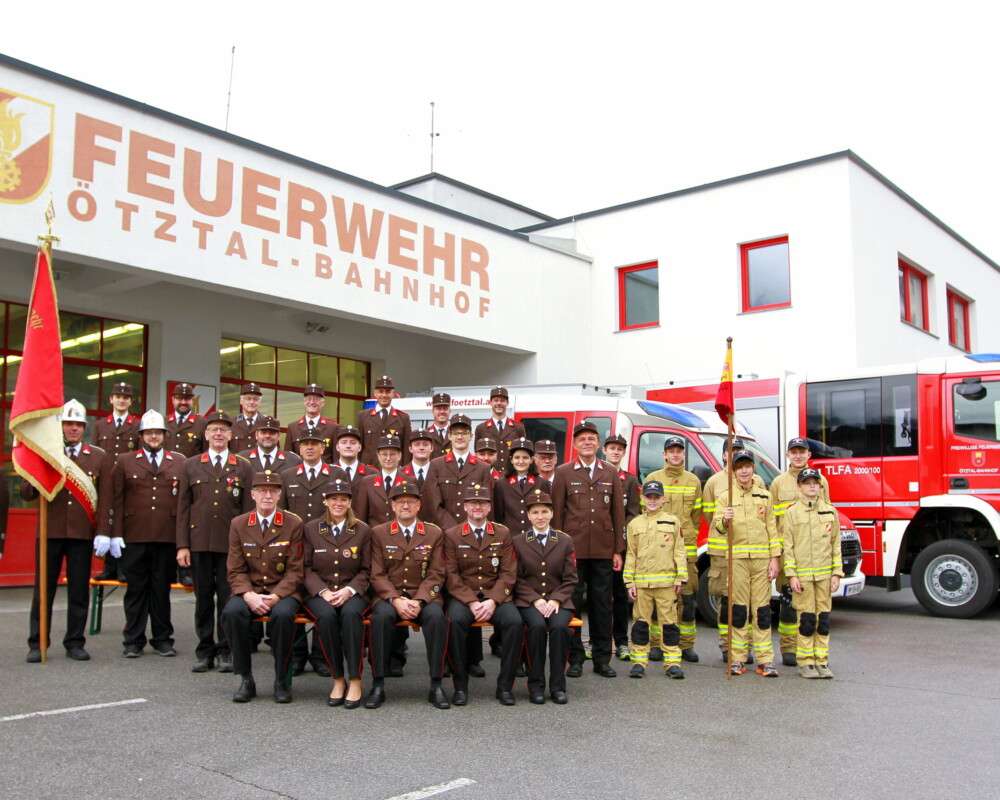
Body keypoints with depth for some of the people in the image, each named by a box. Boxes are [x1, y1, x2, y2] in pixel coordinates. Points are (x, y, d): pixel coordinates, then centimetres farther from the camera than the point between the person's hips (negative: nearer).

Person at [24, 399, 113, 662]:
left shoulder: (99, 458, 7)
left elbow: (105, 499, 3)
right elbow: (25, 494, 5)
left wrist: (103, 533, -5)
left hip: (82, 533, 0)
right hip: (50, 531, 0)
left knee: (79, 590, 5)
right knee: (43, 589, 5)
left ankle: (75, 643, 14)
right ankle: (37, 644, 14)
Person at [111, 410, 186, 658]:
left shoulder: (180, 463, 11)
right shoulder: (124, 461, 9)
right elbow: (116, 500, 4)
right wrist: (116, 534, -4)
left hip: (168, 537, 0)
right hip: (134, 537, 0)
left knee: (162, 589, 6)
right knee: (136, 589, 5)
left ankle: (162, 639, 16)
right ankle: (134, 640, 15)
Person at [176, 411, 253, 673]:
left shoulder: (243, 467, 8)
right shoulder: (190, 466, 10)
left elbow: (248, 508, 5)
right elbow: (183, 508, 6)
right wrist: (182, 545, 0)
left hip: (231, 542, -1)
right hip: (199, 542, 1)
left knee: (228, 599, 1)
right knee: (203, 598, 7)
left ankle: (225, 651, 11)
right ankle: (204, 651, 16)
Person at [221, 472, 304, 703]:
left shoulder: (293, 524, 0)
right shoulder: (238, 524, 5)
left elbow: (295, 571, -3)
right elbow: (235, 570, 3)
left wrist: (275, 596, -18)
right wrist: (249, 595, -16)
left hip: (283, 591, -2)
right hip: (249, 591, 2)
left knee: (283, 614, -34)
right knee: (231, 612, -30)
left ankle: (282, 680, -15)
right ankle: (246, 679, -14)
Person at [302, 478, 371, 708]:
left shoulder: (362, 530, 7)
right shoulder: (311, 529, 8)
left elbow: (366, 570, 6)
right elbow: (307, 568, 5)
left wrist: (349, 590, -12)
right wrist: (323, 591, -11)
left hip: (352, 593, 0)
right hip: (320, 593, 0)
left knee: (351, 612, -34)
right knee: (326, 615, -33)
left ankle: (355, 680, -26)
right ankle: (338, 680, -19)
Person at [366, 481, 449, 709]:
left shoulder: (434, 533, 8)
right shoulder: (379, 533, 8)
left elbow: (436, 575, 2)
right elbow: (378, 575, 1)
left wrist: (419, 601, -15)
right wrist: (395, 600, -15)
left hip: (424, 596, 0)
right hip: (389, 596, 0)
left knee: (437, 616, -32)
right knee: (382, 616, -34)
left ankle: (436, 686, -22)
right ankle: (378, 685, -23)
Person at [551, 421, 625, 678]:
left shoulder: (611, 473, 11)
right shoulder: (564, 472, 4)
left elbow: (618, 512, 10)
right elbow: (557, 512, 3)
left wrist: (618, 550, 5)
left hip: (603, 550, 2)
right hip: (573, 548, -2)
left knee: (602, 602, 5)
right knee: (572, 600, 2)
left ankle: (602, 658, 15)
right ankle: (575, 658, 11)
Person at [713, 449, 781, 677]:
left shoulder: (764, 496, 12)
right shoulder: (725, 496, 7)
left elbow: (771, 528, 11)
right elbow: (718, 525, -3)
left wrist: (774, 558, 3)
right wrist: (725, 521, -26)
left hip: (762, 558, 1)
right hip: (737, 557, -1)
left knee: (762, 608, 1)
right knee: (739, 608, 1)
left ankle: (765, 660, 4)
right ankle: (737, 659, 7)